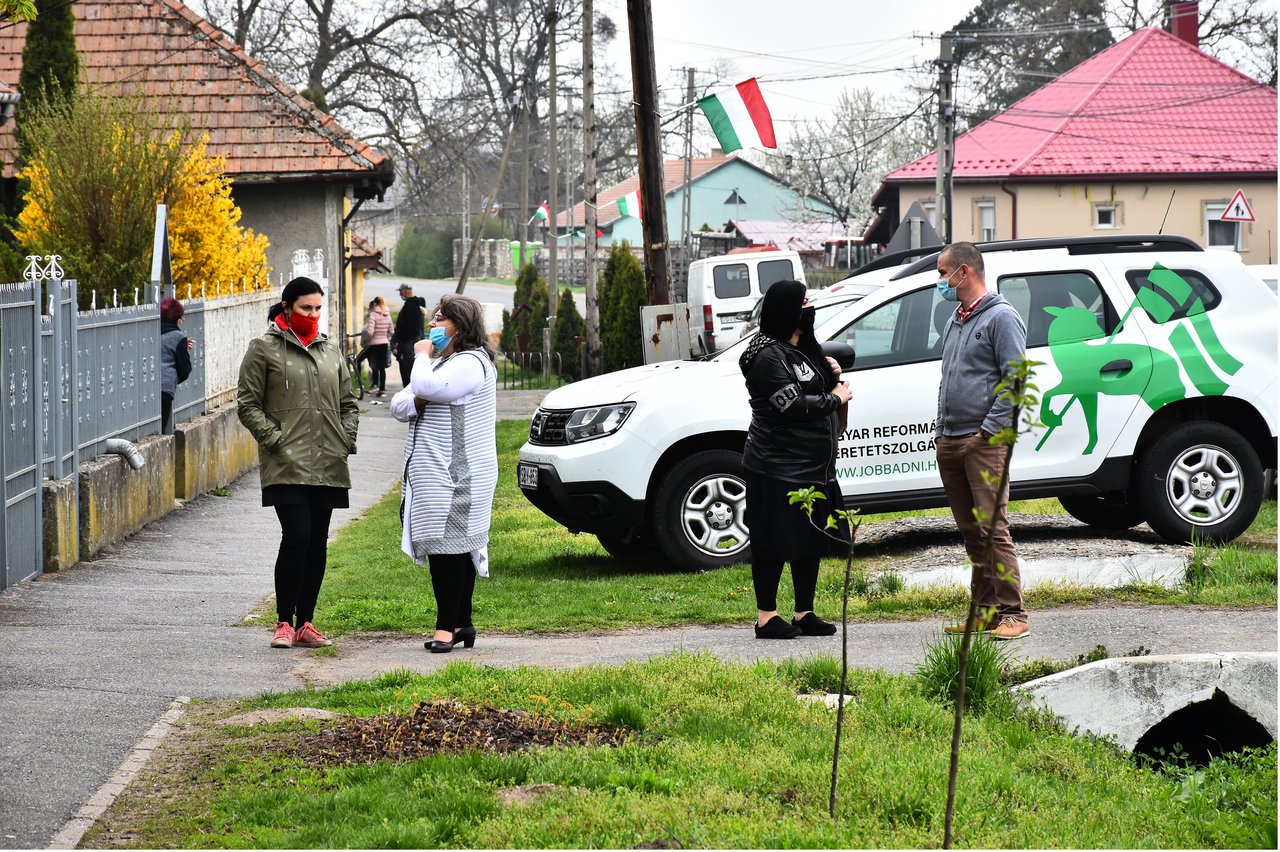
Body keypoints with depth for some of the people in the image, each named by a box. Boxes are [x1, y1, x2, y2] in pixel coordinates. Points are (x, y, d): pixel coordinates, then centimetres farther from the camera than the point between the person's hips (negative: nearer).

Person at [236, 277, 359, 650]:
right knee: (296, 537, -15)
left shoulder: (330, 351, 16)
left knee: (317, 544, 6)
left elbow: (349, 403, 22)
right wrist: (275, 440, -10)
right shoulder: (264, 349, 1)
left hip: (328, 466, 5)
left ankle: (305, 623, 13)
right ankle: (284, 622, -5)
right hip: (287, 465, -5)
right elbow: (247, 404, -1)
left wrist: (346, 440, 7)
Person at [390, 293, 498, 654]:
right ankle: (462, 623, 14)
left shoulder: (471, 363, -9)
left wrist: (422, 356, -5)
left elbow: (426, 387, -24)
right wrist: (416, 402, -5)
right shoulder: (440, 364, 22)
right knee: (454, 549, 10)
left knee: (449, 546, -10)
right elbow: (398, 406, 18)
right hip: (431, 473, 9)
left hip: (456, 476, -9)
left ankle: (448, 625, -9)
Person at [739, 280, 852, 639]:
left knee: (811, 540, 11)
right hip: (778, 469, -10)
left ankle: (805, 614, 19)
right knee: (774, 542, -4)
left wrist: (832, 376, 7)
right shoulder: (768, 356, -14)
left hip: (812, 467, 10)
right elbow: (792, 405, -22)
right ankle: (766, 617, 1)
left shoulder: (802, 349, 16)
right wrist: (835, 398, -10)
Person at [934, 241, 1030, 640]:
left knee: (993, 528, -12)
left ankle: (1012, 614, -11)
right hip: (950, 443, 9)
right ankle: (985, 611, 14)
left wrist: (989, 429, -16)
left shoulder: (1001, 318, -6)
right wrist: (941, 430, 16)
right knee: (971, 532, 9)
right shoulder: (954, 322, 20)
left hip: (984, 442, -9)